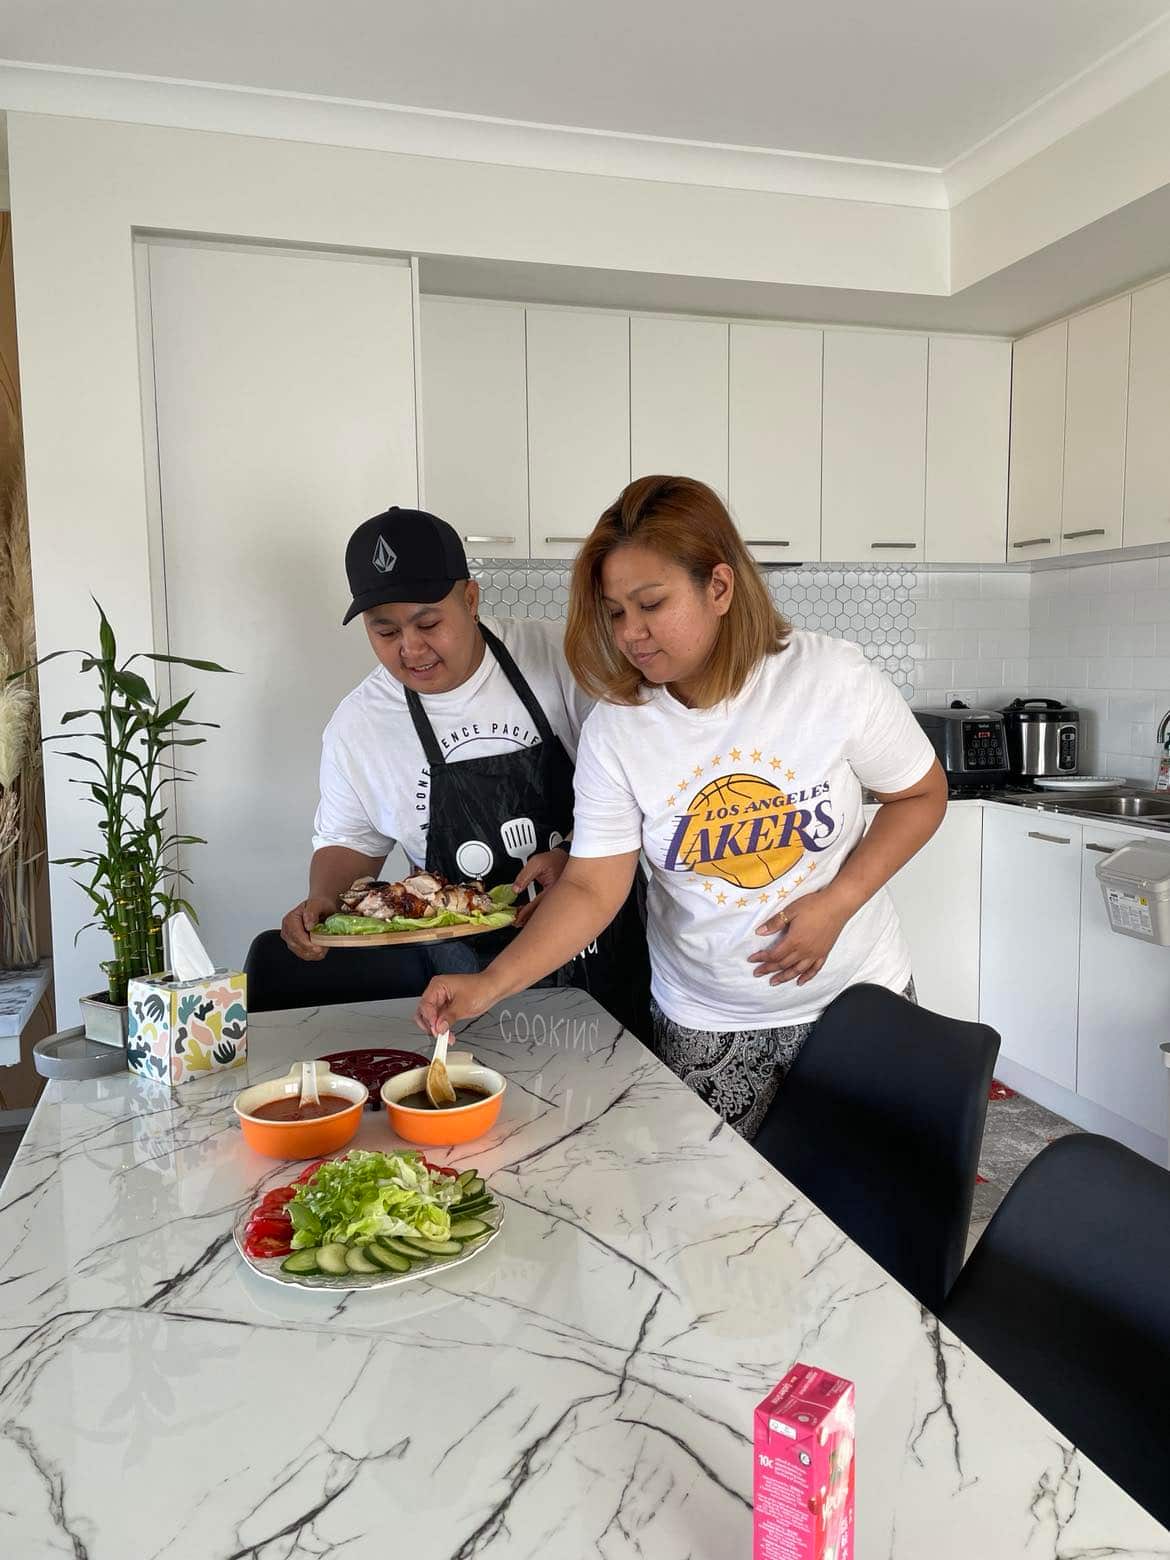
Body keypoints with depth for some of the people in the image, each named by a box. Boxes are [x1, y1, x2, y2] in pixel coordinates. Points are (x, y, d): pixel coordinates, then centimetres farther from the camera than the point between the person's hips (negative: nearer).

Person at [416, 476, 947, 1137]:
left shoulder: (833, 678, -16)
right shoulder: (614, 730, -13)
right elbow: (591, 889, -12)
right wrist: (490, 984, -25)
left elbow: (922, 796, -4)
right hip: (704, 1023, 1)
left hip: (856, 993, 0)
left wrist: (837, 902, -17)